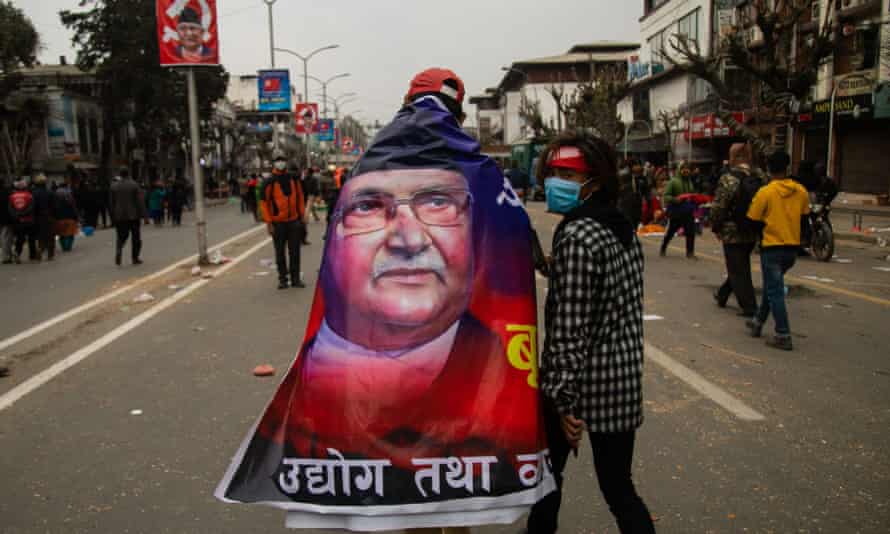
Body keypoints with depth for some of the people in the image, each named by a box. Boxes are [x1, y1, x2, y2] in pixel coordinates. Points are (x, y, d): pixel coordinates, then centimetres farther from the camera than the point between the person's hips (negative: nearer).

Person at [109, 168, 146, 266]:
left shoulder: (114, 186, 4)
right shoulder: (134, 185, -7)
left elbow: (111, 202, 7)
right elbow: (140, 201, -10)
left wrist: (113, 217, 14)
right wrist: (144, 215, -6)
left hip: (119, 216, 3)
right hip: (133, 216, -3)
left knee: (121, 237, 12)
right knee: (136, 237, 9)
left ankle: (118, 251, -16)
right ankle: (135, 258, 9)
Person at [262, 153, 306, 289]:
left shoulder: (293, 179, 7)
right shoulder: (270, 182, -5)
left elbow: (300, 197, 14)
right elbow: (265, 202, -5)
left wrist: (302, 216, 10)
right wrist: (269, 223, -9)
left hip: (294, 221, 3)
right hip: (278, 223, -3)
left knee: (294, 251, 6)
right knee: (280, 252, 5)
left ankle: (295, 278, 14)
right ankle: (282, 279, 14)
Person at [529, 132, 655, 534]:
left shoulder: (576, 236, -19)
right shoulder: (623, 228, 7)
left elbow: (569, 328, -22)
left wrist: (563, 398, -18)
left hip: (585, 378, -7)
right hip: (623, 375, 7)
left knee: (546, 470, 16)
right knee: (619, 487, 14)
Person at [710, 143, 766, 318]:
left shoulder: (728, 179, -16)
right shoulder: (760, 178, 3)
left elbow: (717, 207, -15)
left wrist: (716, 228, -1)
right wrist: (758, 225, 16)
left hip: (733, 233, -7)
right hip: (753, 233, 7)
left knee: (738, 270, 2)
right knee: (739, 267, 22)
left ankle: (749, 307, 2)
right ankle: (722, 295, 39)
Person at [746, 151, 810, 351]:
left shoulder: (765, 192, -14)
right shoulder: (801, 191, 1)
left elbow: (752, 219, -9)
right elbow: (804, 217, 9)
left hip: (772, 247, -6)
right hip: (792, 247, 6)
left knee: (774, 291, 0)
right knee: (771, 285, 22)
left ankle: (783, 336, -2)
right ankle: (758, 322, 33)